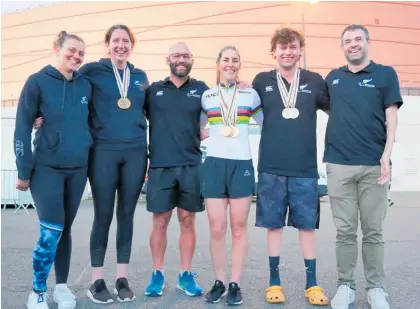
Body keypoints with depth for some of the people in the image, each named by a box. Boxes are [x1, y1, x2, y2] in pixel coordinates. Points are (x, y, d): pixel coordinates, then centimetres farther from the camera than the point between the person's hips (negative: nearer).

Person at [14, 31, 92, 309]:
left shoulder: (85, 86, 7)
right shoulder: (38, 82, -4)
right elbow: (22, 128, -5)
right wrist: (24, 171, -8)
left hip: (78, 169, 4)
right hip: (47, 168, -4)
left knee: (66, 228, 11)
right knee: (51, 231, -10)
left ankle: (62, 286, 24)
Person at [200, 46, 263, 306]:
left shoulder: (251, 94, 8)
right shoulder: (206, 96, 11)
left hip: (242, 164, 0)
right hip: (214, 164, 1)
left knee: (239, 227, 2)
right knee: (217, 228, 0)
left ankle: (235, 284, 11)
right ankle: (219, 282, 13)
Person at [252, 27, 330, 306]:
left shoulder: (315, 81, 5)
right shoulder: (262, 81, 5)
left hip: (305, 168, 0)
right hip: (271, 168, 0)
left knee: (307, 225, 7)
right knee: (274, 225, 7)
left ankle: (312, 283, 19)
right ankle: (275, 282, 20)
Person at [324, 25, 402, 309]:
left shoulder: (386, 74, 6)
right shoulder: (332, 78, 14)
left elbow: (392, 116, 0)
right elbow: (325, 110, 22)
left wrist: (386, 154, -10)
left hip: (373, 165, -2)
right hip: (339, 164, 2)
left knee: (373, 230, 4)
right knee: (345, 230, 5)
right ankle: (346, 286, 16)